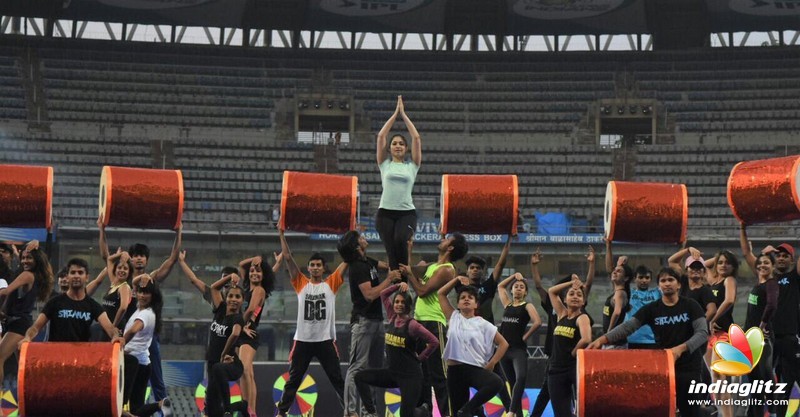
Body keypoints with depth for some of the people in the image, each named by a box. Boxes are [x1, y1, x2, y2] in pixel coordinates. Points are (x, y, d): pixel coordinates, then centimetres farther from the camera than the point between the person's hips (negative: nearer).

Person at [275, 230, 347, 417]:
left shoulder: (331, 284, 5)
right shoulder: (301, 284, 6)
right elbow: (287, 257, 3)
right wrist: (282, 234, 1)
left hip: (325, 340, -1)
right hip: (303, 340, 1)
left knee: (337, 380, 2)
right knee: (293, 380, 7)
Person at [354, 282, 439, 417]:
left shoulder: (412, 325, -17)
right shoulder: (392, 318, 3)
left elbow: (434, 342, -20)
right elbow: (383, 294, 11)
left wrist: (420, 358, -10)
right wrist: (399, 285, -1)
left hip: (410, 376, -7)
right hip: (392, 373, 7)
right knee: (360, 377, -4)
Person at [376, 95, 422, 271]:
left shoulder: (412, 165, 11)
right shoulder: (385, 163, 12)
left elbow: (416, 138, 5)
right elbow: (381, 136, 6)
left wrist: (404, 114, 9)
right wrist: (395, 113, 9)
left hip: (407, 212, -1)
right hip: (385, 212, 1)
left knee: (400, 240, -29)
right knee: (391, 251, -5)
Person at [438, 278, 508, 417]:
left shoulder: (483, 324, 4)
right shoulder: (453, 317, 11)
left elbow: (503, 343, 5)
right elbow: (441, 293, 12)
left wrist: (491, 364, -3)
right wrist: (457, 279, 10)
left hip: (476, 369, -2)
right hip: (455, 370, 2)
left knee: (496, 383, -33)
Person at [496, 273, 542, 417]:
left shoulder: (527, 306, 2)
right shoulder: (508, 304, 16)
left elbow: (537, 322, -14)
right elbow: (500, 286, 29)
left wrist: (525, 337, -9)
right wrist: (514, 276, 22)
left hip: (519, 349, -6)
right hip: (504, 348, 6)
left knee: (521, 378, -29)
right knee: (512, 383, 9)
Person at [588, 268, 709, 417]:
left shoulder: (691, 306, -2)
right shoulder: (651, 309, 1)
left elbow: (702, 333, -13)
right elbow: (628, 326, -11)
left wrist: (681, 348, -30)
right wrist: (603, 339, -28)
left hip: (689, 368, -2)